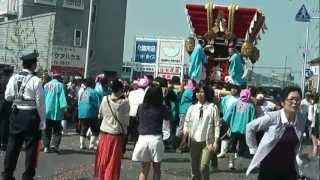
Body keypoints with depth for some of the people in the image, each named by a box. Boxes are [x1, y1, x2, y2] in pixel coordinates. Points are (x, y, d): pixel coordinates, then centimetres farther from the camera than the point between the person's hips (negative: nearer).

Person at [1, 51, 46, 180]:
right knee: (31, 146, 6)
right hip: (31, 115, -5)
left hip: (16, 114, 5)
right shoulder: (36, 80, -13)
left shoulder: (13, 78, 1)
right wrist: (42, 121, -6)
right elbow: (40, 102, -12)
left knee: (13, 144, 14)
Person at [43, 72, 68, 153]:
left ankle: (46, 147, 7)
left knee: (47, 130, 9)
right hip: (56, 111, -4)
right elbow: (62, 97, -11)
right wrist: (64, 107, -13)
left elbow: (43, 97, 14)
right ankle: (54, 144, -12)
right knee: (57, 130, 3)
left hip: (46, 111, 4)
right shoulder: (60, 85, -3)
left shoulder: (46, 85, 11)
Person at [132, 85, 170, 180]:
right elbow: (167, 117, 12)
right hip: (156, 138, -2)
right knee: (156, 168, 12)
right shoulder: (162, 108, -5)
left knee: (144, 169, 13)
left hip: (142, 138, 2)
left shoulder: (141, 107, 1)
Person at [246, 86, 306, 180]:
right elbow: (250, 127, -4)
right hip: (269, 167, -3)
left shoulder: (302, 120, -3)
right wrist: (254, 149, -2)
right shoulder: (272, 117, -16)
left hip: (289, 169, 3)